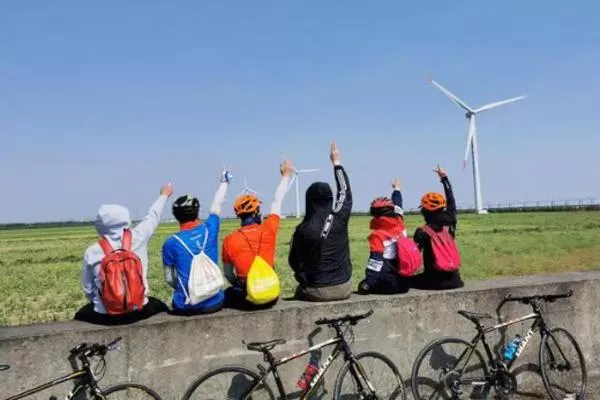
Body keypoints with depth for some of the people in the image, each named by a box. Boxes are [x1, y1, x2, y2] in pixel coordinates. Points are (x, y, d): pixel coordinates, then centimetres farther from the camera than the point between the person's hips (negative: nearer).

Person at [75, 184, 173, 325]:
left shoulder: (91, 252, -8)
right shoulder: (138, 238, -9)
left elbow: (88, 289, 0)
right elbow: (153, 216, 10)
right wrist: (164, 195, 28)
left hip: (105, 316, 0)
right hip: (138, 311, 0)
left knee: (80, 316, 30)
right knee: (159, 306, 31)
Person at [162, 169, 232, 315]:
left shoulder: (171, 242, -9)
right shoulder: (209, 229, -5)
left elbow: (169, 278, -1)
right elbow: (217, 206, 14)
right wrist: (224, 181, 29)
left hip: (186, 306, -1)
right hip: (214, 303, 2)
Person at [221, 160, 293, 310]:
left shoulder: (230, 240, -8)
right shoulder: (268, 229, -6)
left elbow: (228, 275, 2)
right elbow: (277, 202, 10)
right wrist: (286, 175, 25)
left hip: (246, 299, -2)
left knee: (226, 295, 26)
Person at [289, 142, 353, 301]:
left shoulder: (303, 229, -18)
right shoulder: (340, 218, -11)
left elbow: (294, 261, -5)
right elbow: (345, 191, 9)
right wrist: (336, 161, 21)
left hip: (316, 292, -2)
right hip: (344, 288, 3)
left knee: (300, 290, 30)